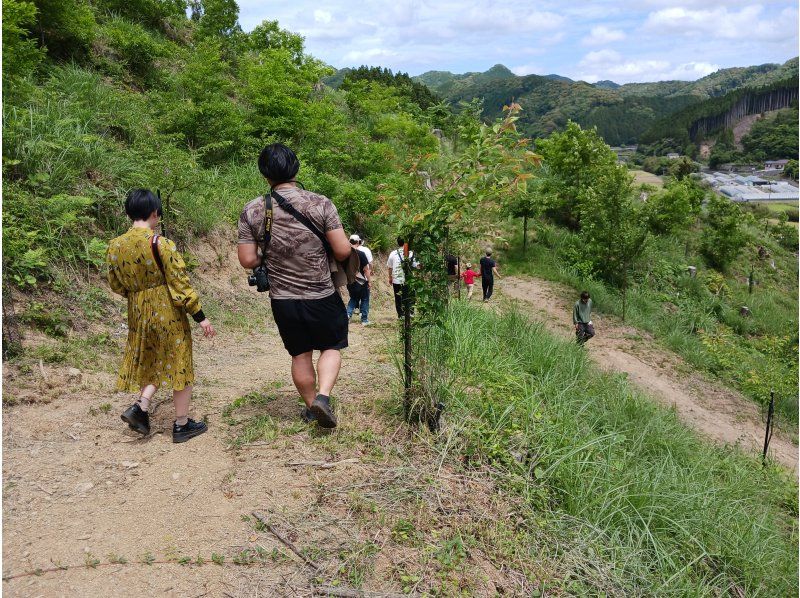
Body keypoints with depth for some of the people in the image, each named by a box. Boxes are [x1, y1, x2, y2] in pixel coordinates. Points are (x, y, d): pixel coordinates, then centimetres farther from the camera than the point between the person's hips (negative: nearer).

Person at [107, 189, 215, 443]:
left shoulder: (115, 246, -1)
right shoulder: (161, 244, -18)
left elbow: (116, 285, 10)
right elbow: (180, 284, -17)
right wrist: (200, 316, -10)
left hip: (138, 314, 6)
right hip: (168, 311, -5)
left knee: (153, 363, 25)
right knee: (178, 365, 8)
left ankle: (140, 408, 8)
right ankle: (182, 425, 17)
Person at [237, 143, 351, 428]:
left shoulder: (252, 211, -7)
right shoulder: (320, 203, -13)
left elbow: (247, 260, -6)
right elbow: (343, 251, -14)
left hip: (282, 300, 2)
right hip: (322, 297, -2)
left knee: (300, 355, 19)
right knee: (331, 347, 18)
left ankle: (311, 406, 32)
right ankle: (323, 396, -2)